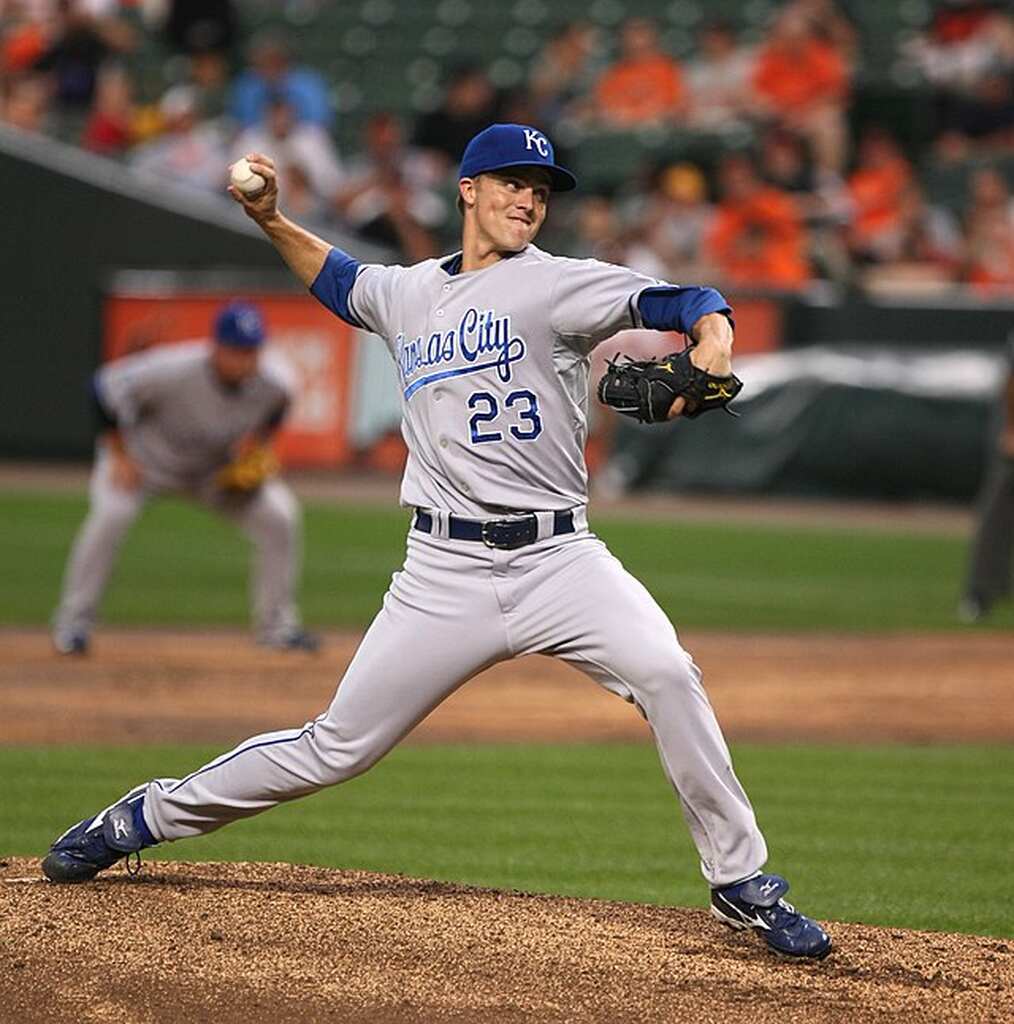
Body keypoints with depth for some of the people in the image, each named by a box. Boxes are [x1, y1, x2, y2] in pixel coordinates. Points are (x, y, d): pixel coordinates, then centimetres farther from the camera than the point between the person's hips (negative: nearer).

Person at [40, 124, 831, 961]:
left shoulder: (558, 285, -1)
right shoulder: (408, 294, 13)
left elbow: (684, 303, -14)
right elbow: (339, 280, 36)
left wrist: (710, 350, -35)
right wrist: (271, 219, 22)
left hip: (558, 557, -2)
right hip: (446, 573, 2)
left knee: (666, 673, -27)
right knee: (336, 749, 4)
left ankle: (742, 884, -15)